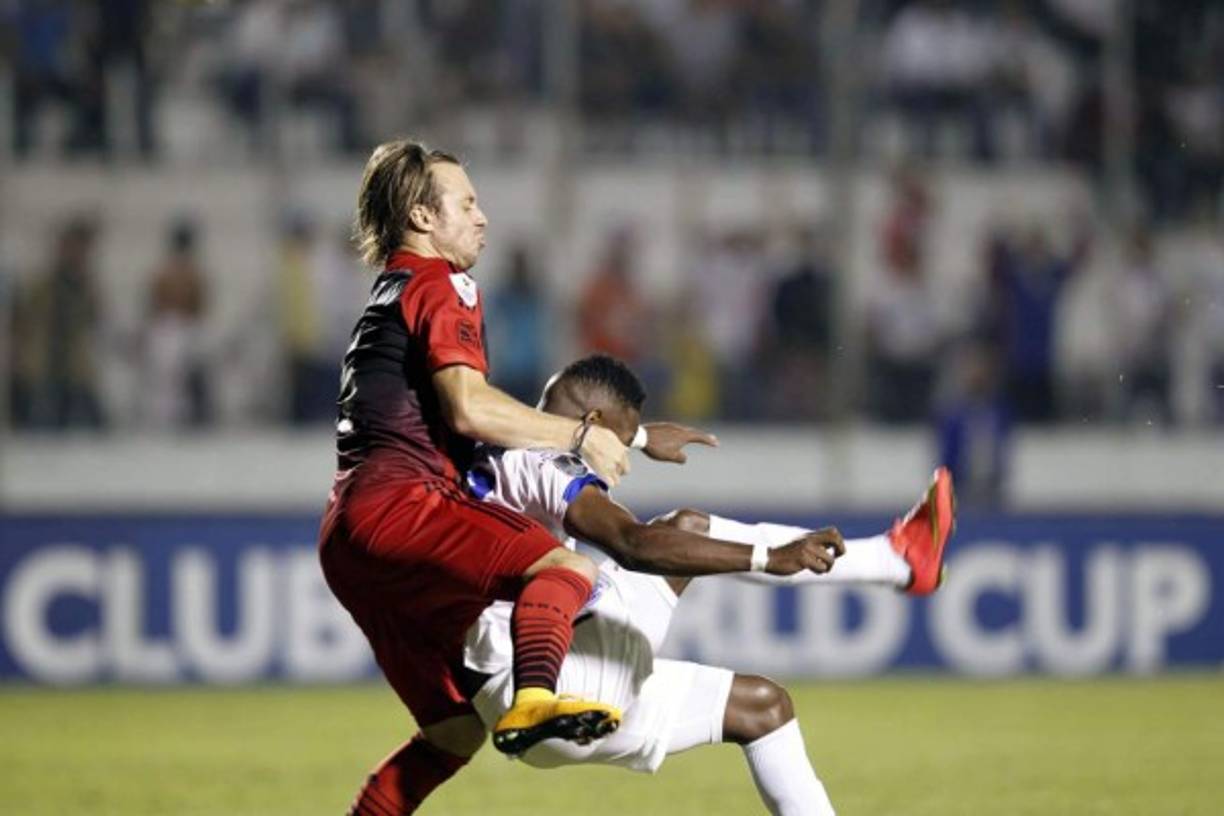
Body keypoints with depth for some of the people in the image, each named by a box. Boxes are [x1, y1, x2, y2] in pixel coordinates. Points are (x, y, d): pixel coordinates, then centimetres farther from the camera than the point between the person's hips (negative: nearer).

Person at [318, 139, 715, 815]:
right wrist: (582, 436, -7)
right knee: (566, 570, -24)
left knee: (455, 729, 12)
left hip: (349, 537, 10)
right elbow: (469, 408, -17)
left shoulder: (393, 295, 31)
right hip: (396, 508, -10)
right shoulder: (438, 287, 1)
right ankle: (533, 702, -51)